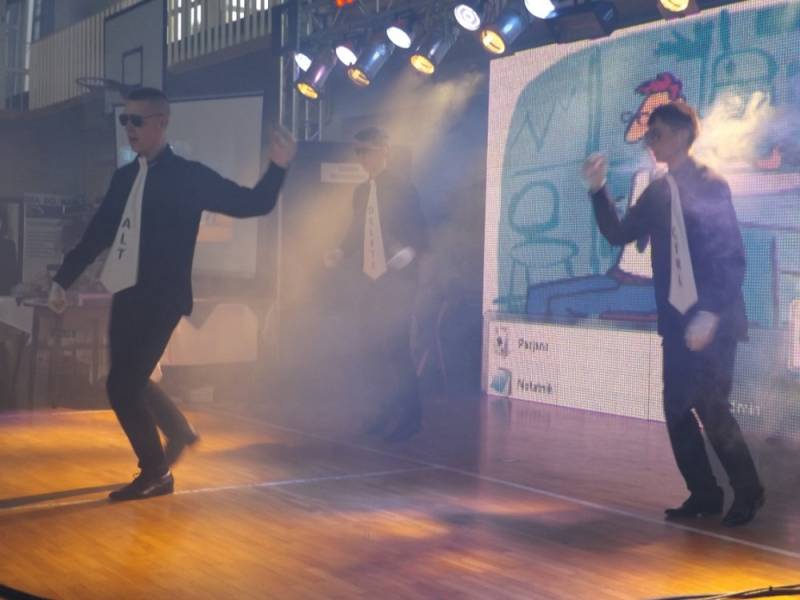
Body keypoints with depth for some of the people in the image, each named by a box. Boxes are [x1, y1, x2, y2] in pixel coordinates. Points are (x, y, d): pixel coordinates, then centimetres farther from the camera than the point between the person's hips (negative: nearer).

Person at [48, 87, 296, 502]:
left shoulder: (189, 176, -7)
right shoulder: (124, 177, 11)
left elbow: (252, 204, -6)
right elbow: (98, 232, 18)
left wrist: (278, 167, -23)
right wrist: (62, 279, 19)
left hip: (160, 298, -7)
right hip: (126, 295, 7)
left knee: (122, 386, -8)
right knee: (129, 381, 16)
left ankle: (155, 473, 10)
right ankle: (178, 432, 41)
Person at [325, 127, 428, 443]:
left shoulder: (402, 188, -7)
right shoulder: (361, 191, 11)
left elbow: (420, 234, -9)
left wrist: (409, 253, -28)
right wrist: (341, 252, 1)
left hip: (398, 280, -7)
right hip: (372, 278, 7)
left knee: (395, 346, -10)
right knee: (377, 345, 10)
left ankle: (409, 416, 2)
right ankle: (394, 411, 24)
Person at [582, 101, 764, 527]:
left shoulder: (710, 185, -9)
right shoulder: (657, 192, 10)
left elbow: (732, 258, -12)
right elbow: (618, 234, 10)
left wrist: (710, 314, -19)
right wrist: (598, 189, -1)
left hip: (713, 320, -6)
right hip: (676, 320, 6)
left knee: (711, 408, -8)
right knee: (677, 410, 6)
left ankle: (747, 492, 12)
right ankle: (704, 494, 19)